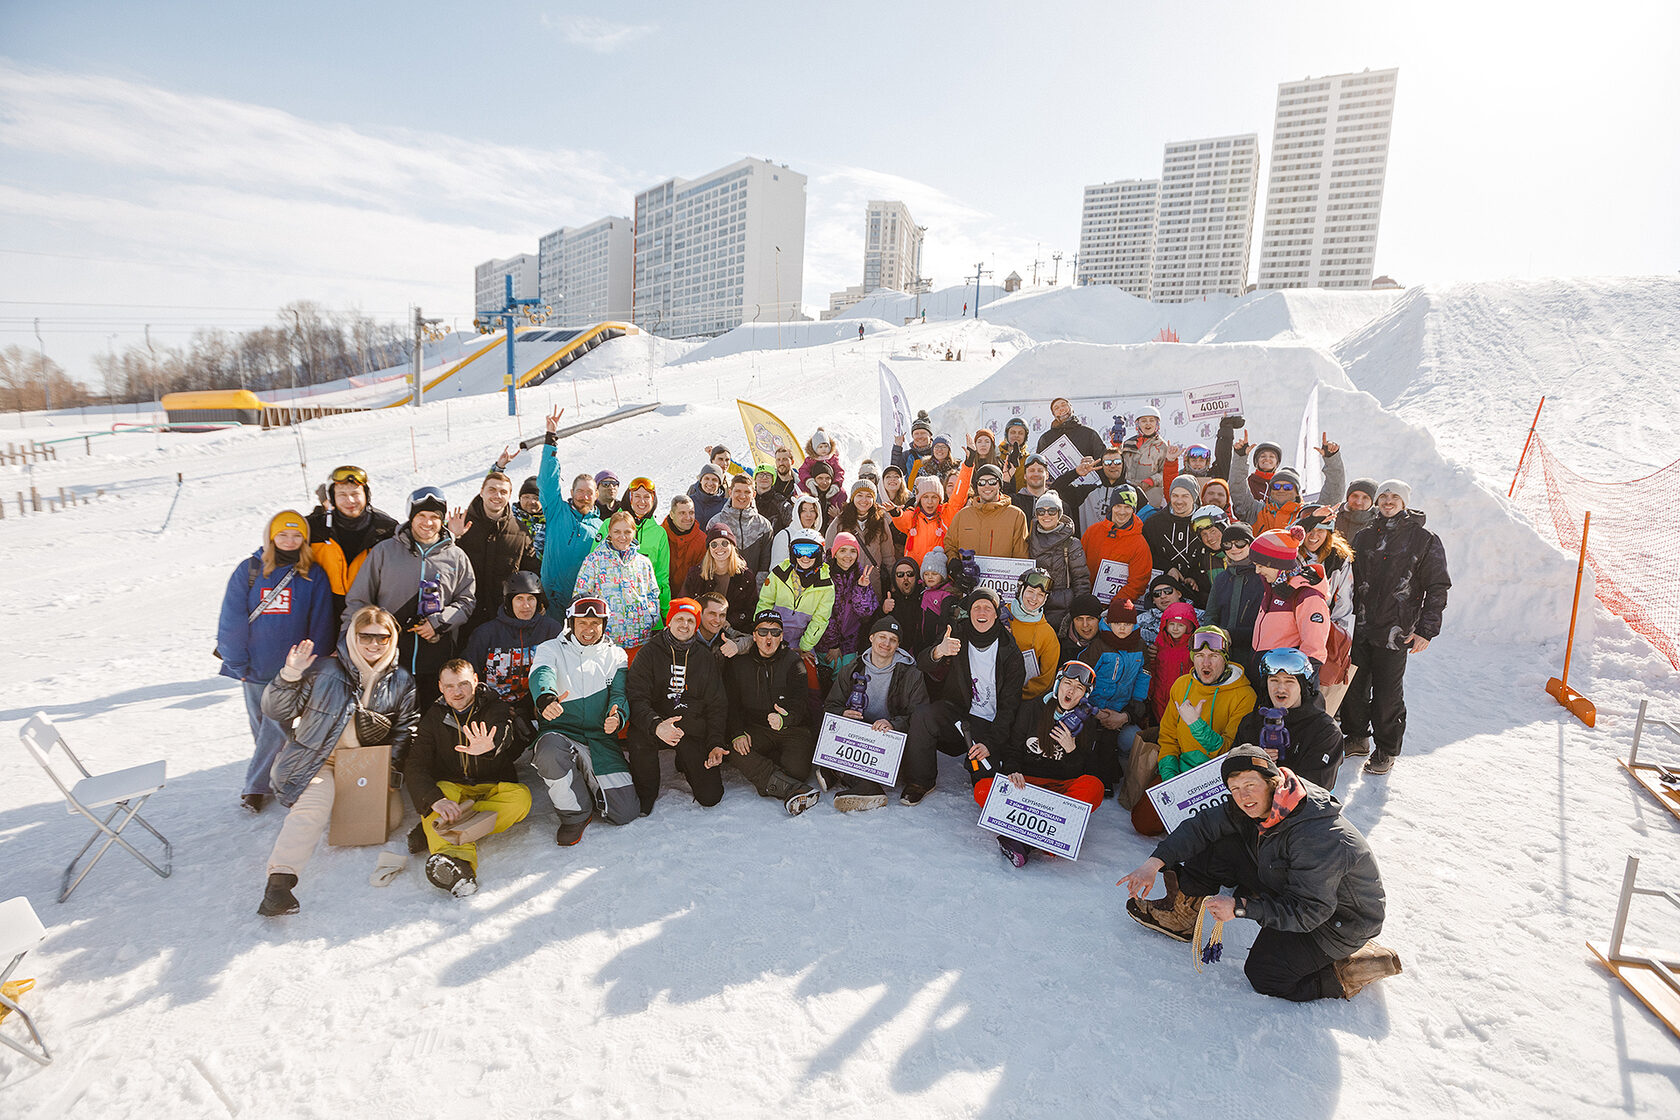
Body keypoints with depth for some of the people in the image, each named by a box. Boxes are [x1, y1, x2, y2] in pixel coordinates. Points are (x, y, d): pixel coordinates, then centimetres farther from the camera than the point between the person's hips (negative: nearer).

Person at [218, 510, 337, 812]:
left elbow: (321, 625, 2)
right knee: (261, 727, 11)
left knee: (277, 727, -5)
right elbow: (232, 621, 0)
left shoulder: (314, 576, 0)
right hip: (255, 668, 2)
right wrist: (238, 663, -3)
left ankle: (255, 785, 7)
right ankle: (270, 779, 26)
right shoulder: (249, 570, 0)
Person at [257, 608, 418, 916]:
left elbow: (404, 730, 11)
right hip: (318, 759, -3)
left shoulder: (401, 681, 5)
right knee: (314, 807, -31)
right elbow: (275, 711, -3)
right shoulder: (324, 671, -3)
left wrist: (389, 769, -2)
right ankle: (279, 880, -33)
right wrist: (290, 675, -19)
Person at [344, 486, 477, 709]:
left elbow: (467, 600, 10)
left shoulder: (457, 558, 8)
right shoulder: (384, 551, 6)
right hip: (387, 659, 0)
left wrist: (439, 622, -7)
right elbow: (358, 600, 8)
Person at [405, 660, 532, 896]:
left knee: (521, 797, -30)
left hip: (493, 787, -1)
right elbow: (414, 765, -14)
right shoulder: (434, 717, -1)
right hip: (450, 786, 1)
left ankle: (437, 833, -36)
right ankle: (457, 856, -57)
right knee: (435, 794, -32)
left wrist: (489, 746, -57)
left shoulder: (496, 709, -5)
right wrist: (435, 799, -36)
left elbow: (503, 732, -29)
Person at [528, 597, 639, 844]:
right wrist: (546, 698, -42)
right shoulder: (551, 649, 5)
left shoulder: (616, 656, 12)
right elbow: (541, 675, -17)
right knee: (550, 748, -40)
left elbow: (620, 694, 0)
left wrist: (616, 716, -26)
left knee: (627, 812, -13)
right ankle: (576, 813, -12)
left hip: (601, 739, 1)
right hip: (561, 733, -1)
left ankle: (588, 788, 21)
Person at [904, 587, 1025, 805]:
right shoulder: (958, 633, -2)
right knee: (922, 717, -28)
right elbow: (923, 664, -15)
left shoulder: (1010, 651, -6)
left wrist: (989, 743, -19)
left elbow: (1009, 705, -7)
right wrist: (938, 652, -40)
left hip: (990, 723, -1)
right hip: (956, 711, 2)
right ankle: (920, 783, -9)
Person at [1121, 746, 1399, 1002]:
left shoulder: (1318, 836, -35)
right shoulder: (1256, 806, -12)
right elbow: (1202, 826, -8)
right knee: (1220, 847, -7)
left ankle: (1363, 963, 0)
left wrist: (1241, 907, -35)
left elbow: (1308, 912, -32)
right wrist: (1155, 862, -17)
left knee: (1264, 976, -14)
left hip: (1340, 920, -7)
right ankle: (1180, 914, 8)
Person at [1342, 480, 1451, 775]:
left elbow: (1437, 587, -1)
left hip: (1395, 632, -4)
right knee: (1354, 685, 9)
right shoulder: (1364, 536, 11)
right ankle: (1357, 739, 28)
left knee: (1387, 692, 2)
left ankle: (1387, 751, 18)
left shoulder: (1425, 540, 0)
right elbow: (1350, 579, 16)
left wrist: (1426, 630, -7)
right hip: (1359, 628, 4)